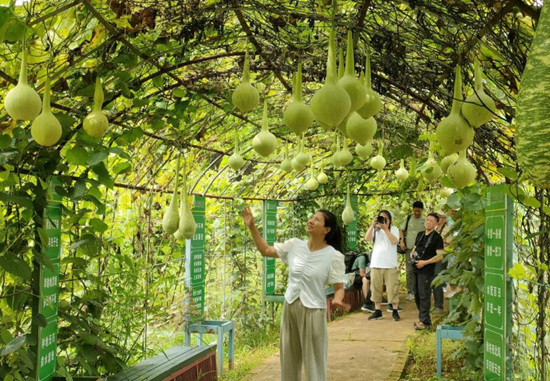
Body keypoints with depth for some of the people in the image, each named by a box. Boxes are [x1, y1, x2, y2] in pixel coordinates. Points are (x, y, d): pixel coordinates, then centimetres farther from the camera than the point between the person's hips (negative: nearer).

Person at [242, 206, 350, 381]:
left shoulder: (333, 256, -13)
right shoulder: (295, 245, -1)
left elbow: (339, 288, -9)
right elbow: (266, 250, 7)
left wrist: (337, 300, -31)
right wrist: (252, 226, -1)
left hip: (313, 311, -5)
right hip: (290, 307, 5)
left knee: (313, 361, 6)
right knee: (289, 359, 18)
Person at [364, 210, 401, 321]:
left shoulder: (394, 229, 5)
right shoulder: (375, 230, 10)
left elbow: (394, 241, -13)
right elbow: (367, 238, -8)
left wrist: (385, 228, -19)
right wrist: (372, 225, -15)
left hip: (390, 265, -2)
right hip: (376, 264, 3)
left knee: (392, 289, -2)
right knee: (376, 289, 7)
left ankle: (395, 311, 5)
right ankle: (377, 311, 16)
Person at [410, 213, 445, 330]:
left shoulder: (437, 237, -7)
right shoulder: (420, 235, 15)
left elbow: (440, 256, -14)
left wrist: (424, 262, -18)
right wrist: (412, 253, 6)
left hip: (426, 270, -7)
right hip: (416, 269, 8)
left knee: (424, 295, -7)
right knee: (417, 295, 13)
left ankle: (424, 321, 0)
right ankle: (422, 318, 24)